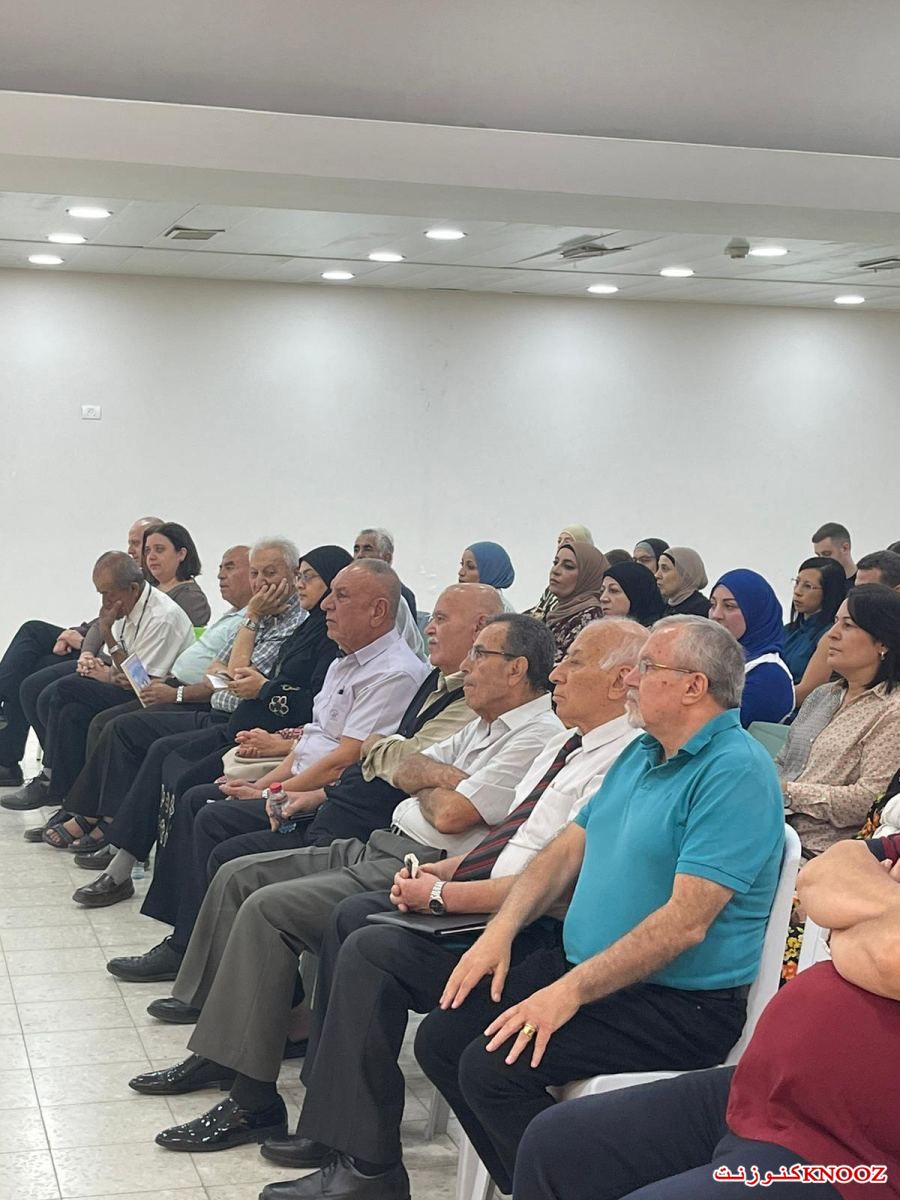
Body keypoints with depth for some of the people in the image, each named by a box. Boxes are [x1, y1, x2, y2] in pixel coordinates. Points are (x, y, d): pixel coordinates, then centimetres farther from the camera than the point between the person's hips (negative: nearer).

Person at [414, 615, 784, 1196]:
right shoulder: (641, 754, 13)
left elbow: (685, 922, -25)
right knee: (441, 1039, 1)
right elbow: (569, 848, 16)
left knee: (493, 1067, -23)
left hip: (680, 1002, -9)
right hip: (583, 964, 10)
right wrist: (502, 929, 0)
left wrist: (570, 992, -25)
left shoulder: (736, 772, -19)